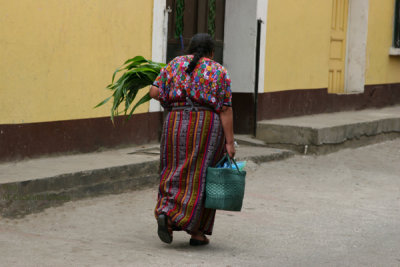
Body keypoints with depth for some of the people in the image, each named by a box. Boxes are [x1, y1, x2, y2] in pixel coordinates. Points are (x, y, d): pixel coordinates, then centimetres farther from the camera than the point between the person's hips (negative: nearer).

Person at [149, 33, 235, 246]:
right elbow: (226, 110, -4)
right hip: (207, 126, -2)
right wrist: (229, 142, -3)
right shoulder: (219, 72, 3)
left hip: (176, 124, 2)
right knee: (201, 176, 5)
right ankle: (196, 231, 7)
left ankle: (165, 213, -10)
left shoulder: (175, 64, 8)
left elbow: (154, 92, 0)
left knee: (176, 172, 13)